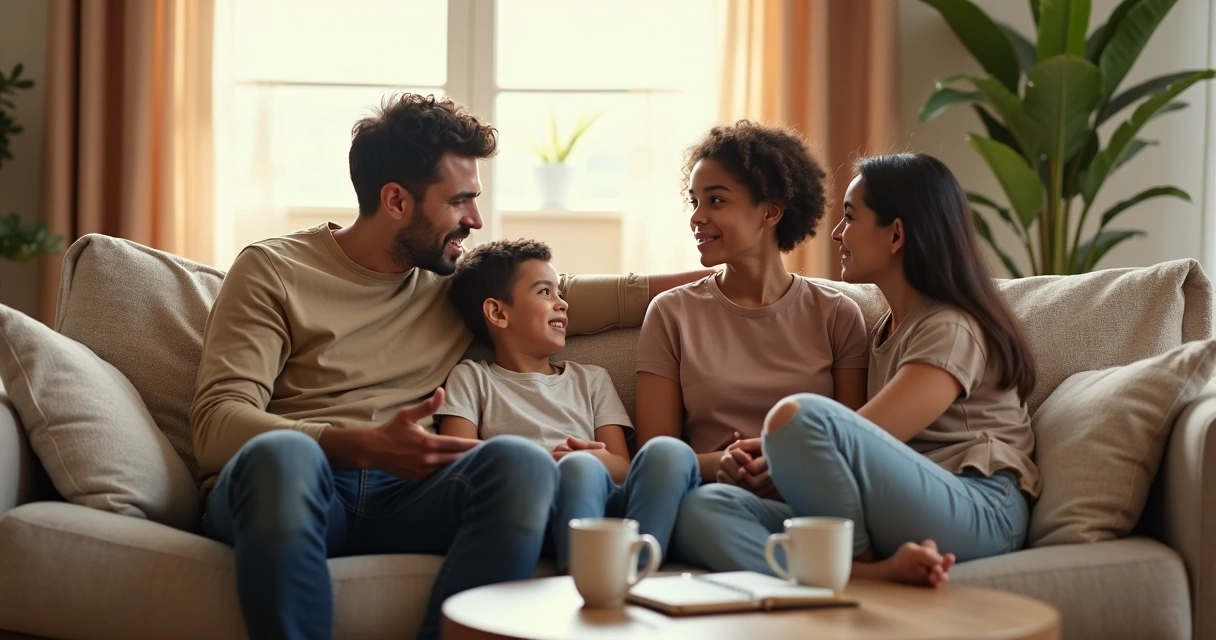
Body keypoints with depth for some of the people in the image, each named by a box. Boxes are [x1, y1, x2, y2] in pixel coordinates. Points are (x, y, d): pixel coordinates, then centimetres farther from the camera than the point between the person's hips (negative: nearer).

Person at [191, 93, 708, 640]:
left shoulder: (459, 281, 22)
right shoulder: (272, 271, 6)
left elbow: (601, 298, 27)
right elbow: (217, 424, -6)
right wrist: (365, 447, -20)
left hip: (401, 499, 4)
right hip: (289, 490, -3)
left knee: (521, 462, -29)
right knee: (279, 454, -40)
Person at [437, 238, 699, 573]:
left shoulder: (592, 379, 33)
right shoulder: (472, 378, 22)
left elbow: (622, 469, 17)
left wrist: (602, 460, -9)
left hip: (607, 507, 4)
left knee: (668, 451, -28)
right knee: (580, 468, -37)